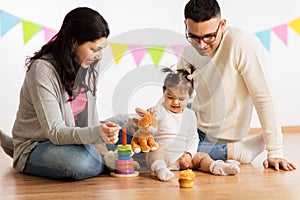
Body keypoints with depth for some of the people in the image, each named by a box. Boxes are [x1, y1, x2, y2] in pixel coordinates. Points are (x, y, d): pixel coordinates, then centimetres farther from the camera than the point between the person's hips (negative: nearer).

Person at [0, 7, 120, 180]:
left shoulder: (91, 64, -3)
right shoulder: (43, 70, -24)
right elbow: (55, 132, -27)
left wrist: (99, 143, -6)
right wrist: (97, 134, -43)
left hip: (77, 140, 8)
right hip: (36, 146, -8)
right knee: (81, 162, -39)